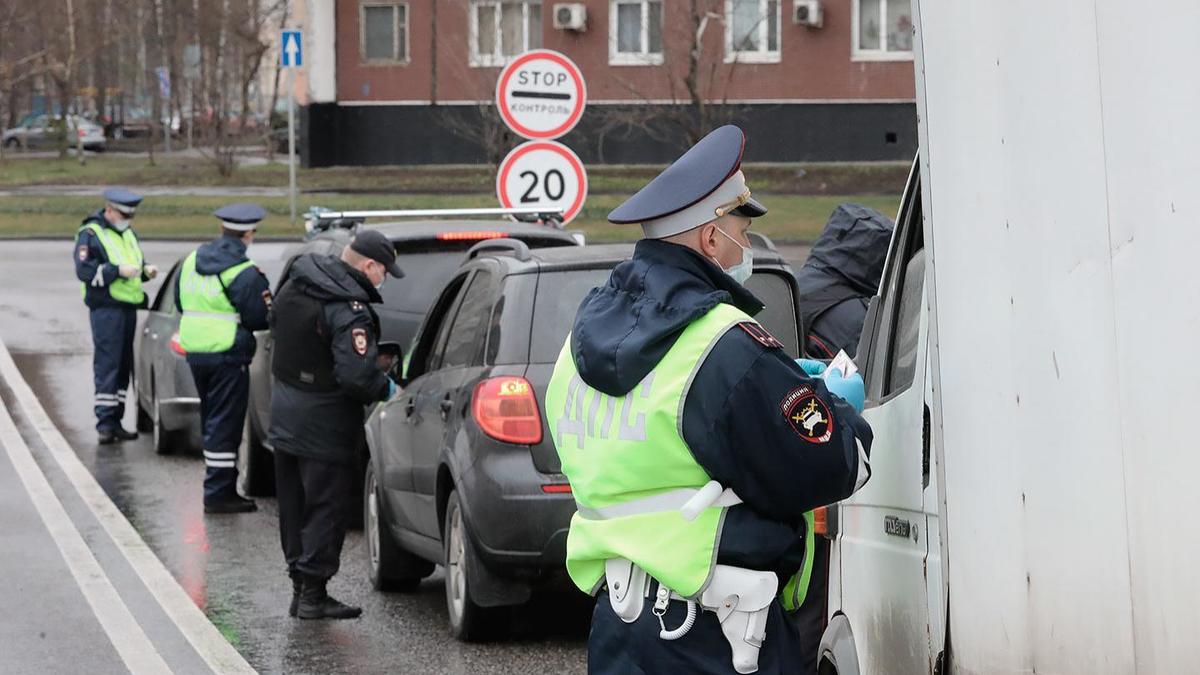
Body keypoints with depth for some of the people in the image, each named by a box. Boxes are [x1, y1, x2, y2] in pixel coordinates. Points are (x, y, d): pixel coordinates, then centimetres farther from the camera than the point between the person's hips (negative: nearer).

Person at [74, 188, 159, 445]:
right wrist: (117, 271, -23)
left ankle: (115, 422, 15)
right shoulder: (90, 234, -7)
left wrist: (145, 270, 6)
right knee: (107, 365, -11)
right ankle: (105, 423, -11)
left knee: (123, 366, 9)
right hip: (106, 309, -8)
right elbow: (84, 271, -15)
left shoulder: (128, 233, 19)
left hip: (129, 307, 8)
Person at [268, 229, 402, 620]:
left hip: (284, 416, 8)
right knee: (326, 510, 1)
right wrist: (388, 390, -13)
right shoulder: (349, 311, -25)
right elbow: (356, 375, -31)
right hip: (324, 424, -8)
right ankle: (312, 594, 4)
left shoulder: (294, 287, 3)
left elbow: (276, 331, 18)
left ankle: (300, 586, 23)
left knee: (294, 507, 16)